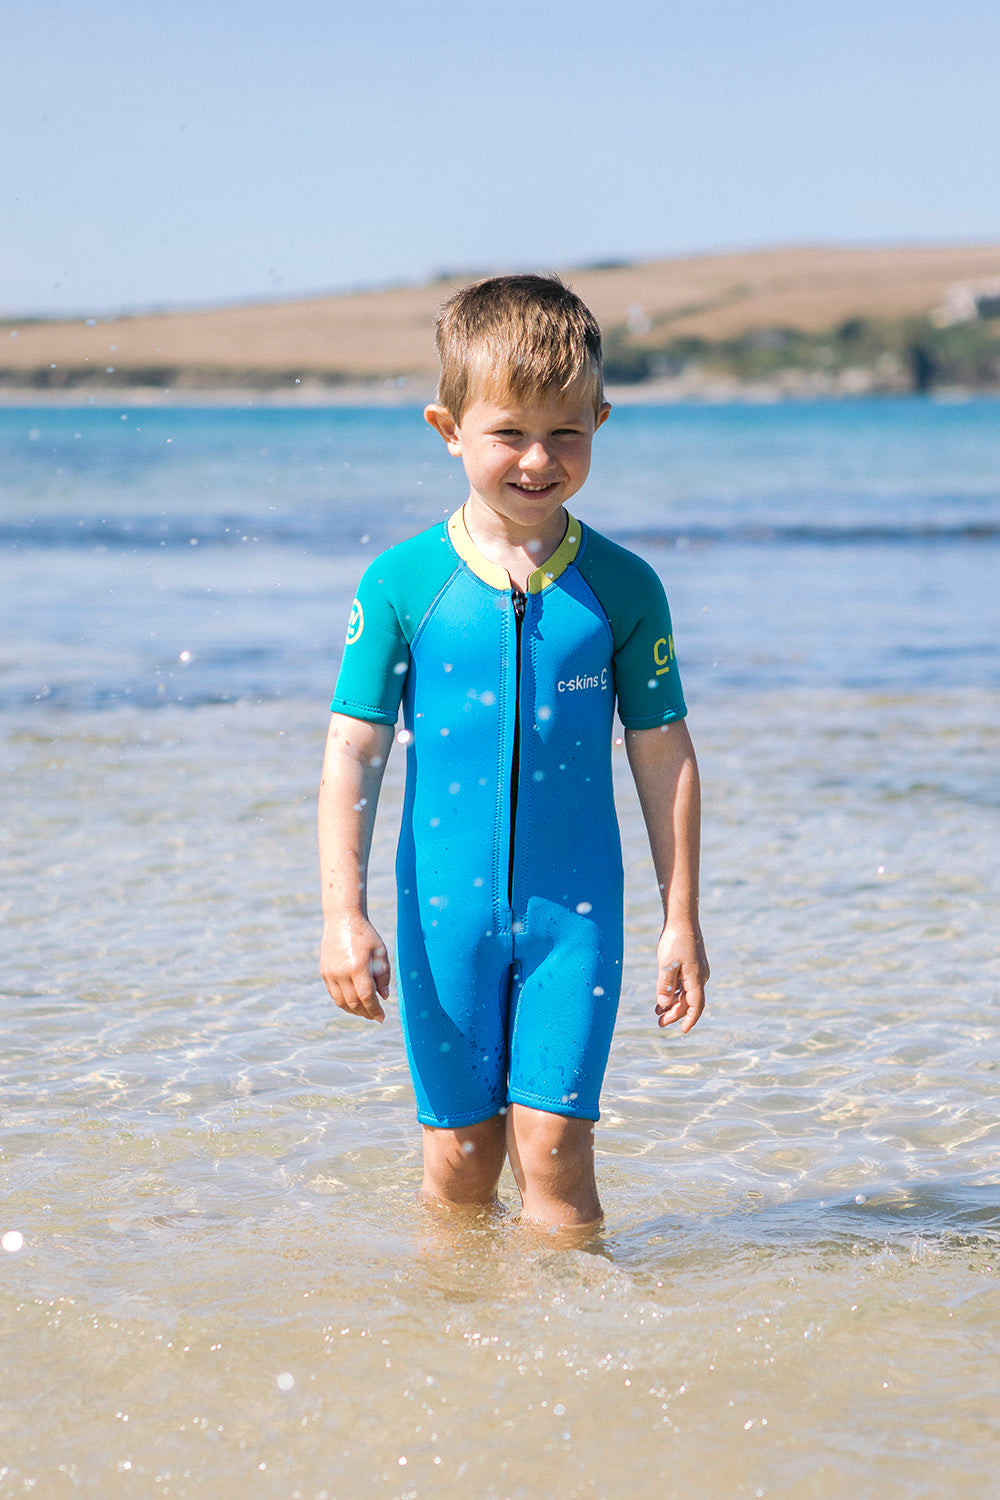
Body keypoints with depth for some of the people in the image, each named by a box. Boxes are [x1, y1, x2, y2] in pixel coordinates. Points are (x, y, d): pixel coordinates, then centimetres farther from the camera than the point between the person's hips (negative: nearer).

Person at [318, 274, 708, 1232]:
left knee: (551, 1142, -6)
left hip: (574, 908, 0)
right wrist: (343, 915, -8)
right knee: (458, 1156, 9)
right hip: (444, 907, 0)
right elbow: (353, 752, -3)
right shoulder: (403, 583, -5)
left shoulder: (622, 587, -2)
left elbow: (663, 755, 4)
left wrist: (681, 920, 4)